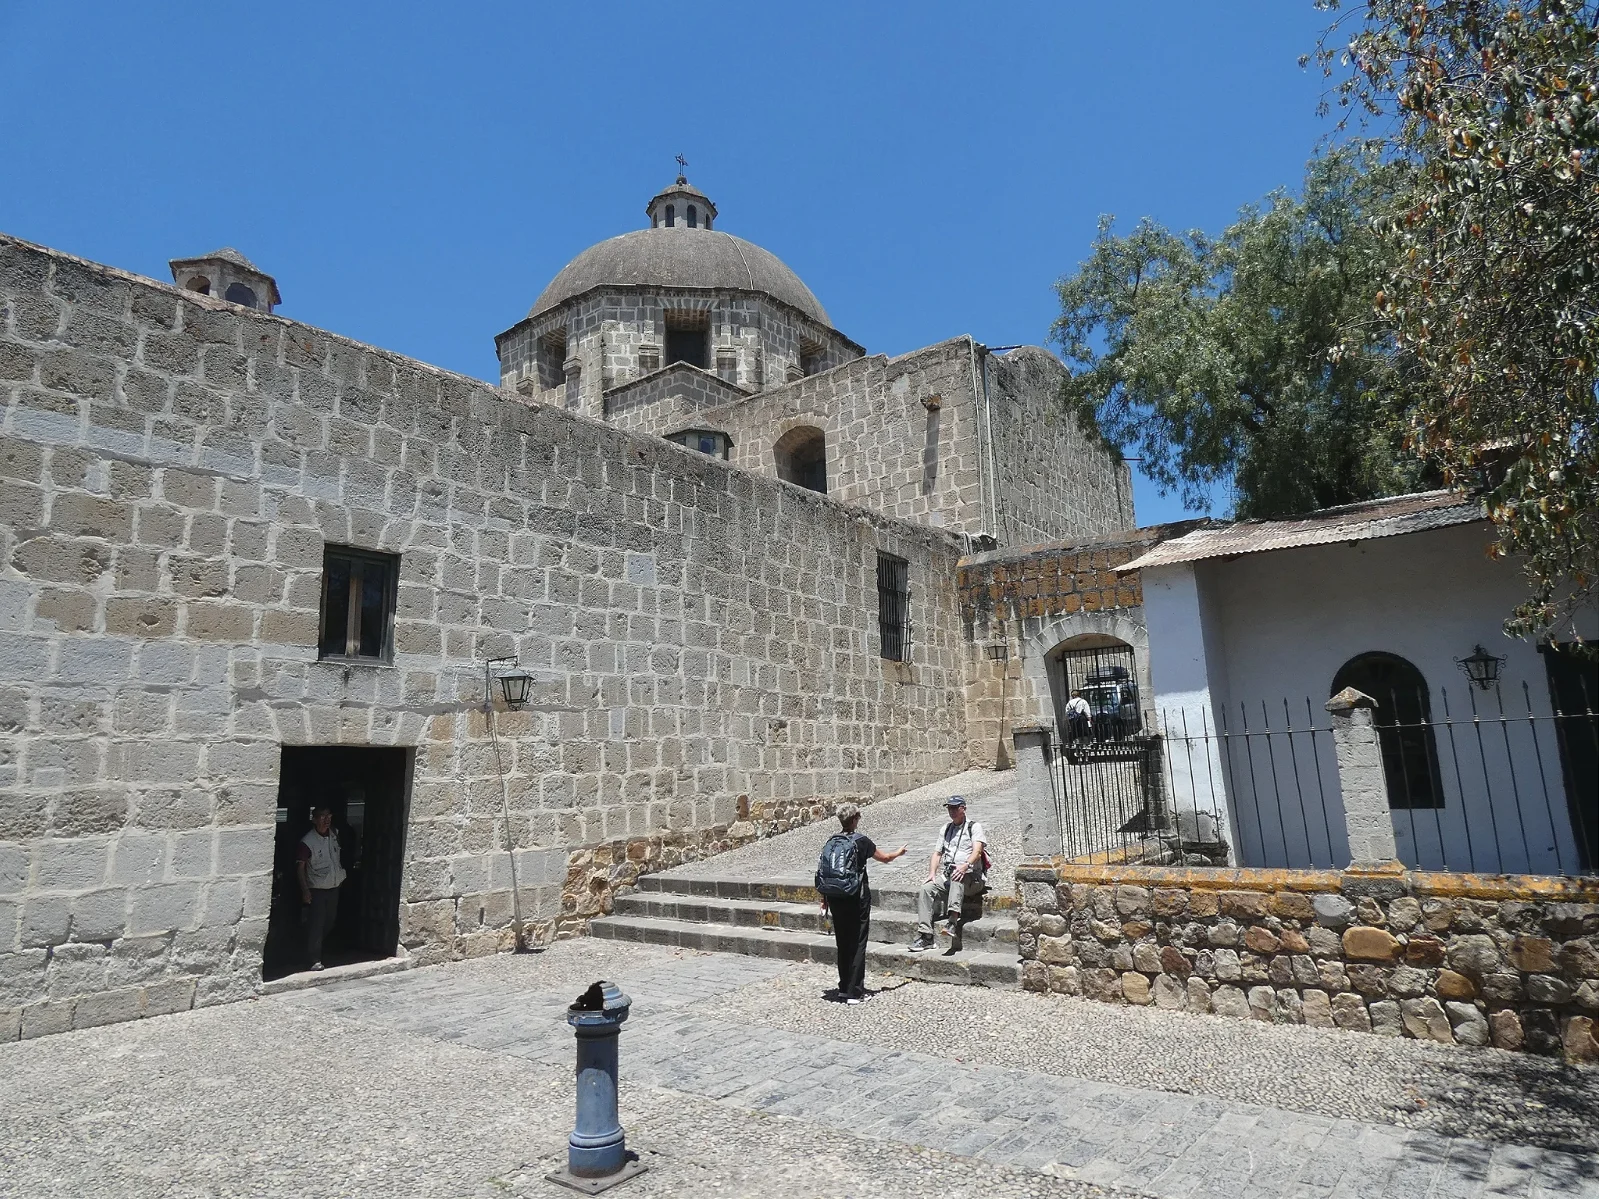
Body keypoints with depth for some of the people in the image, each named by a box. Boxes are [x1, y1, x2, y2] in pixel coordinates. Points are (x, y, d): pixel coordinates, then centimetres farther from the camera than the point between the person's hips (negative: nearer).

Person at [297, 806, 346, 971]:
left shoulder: (334, 835, 1)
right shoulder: (307, 842, -16)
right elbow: (300, 867, -15)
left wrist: (341, 873, 17)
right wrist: (305, 890, -19)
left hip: (334, 887, 6)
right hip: (316, 890, -6)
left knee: (329, 923, 17)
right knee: (316, 925, -4)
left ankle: (317, 947, 38)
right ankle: (314, 960, 2)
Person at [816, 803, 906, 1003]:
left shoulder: (831, 842, 4)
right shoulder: (861, 841, -8)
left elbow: (822, 872, 5)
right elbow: (885, 858, 6)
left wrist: (824, 899, 14)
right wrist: (899, 852, 27)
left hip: (835, 898, 5)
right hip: (856, 897, -5)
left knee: (842, 942, 16)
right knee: (857, 943, 1)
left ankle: (844, 987, 25)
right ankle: (854, 992, 1)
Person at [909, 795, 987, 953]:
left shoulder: (974, 827, 4)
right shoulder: (945, 829, 23)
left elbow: (977, 850, -12)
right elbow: (937, 853, 19)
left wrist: (966, 866, -32)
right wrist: (932, 873, 1)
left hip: (970, 877, -5)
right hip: (946, 877, 5)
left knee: (957, 876, -39)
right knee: (926, 889, -21)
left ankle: (952, 921, -52)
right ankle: (925, 936, -25)